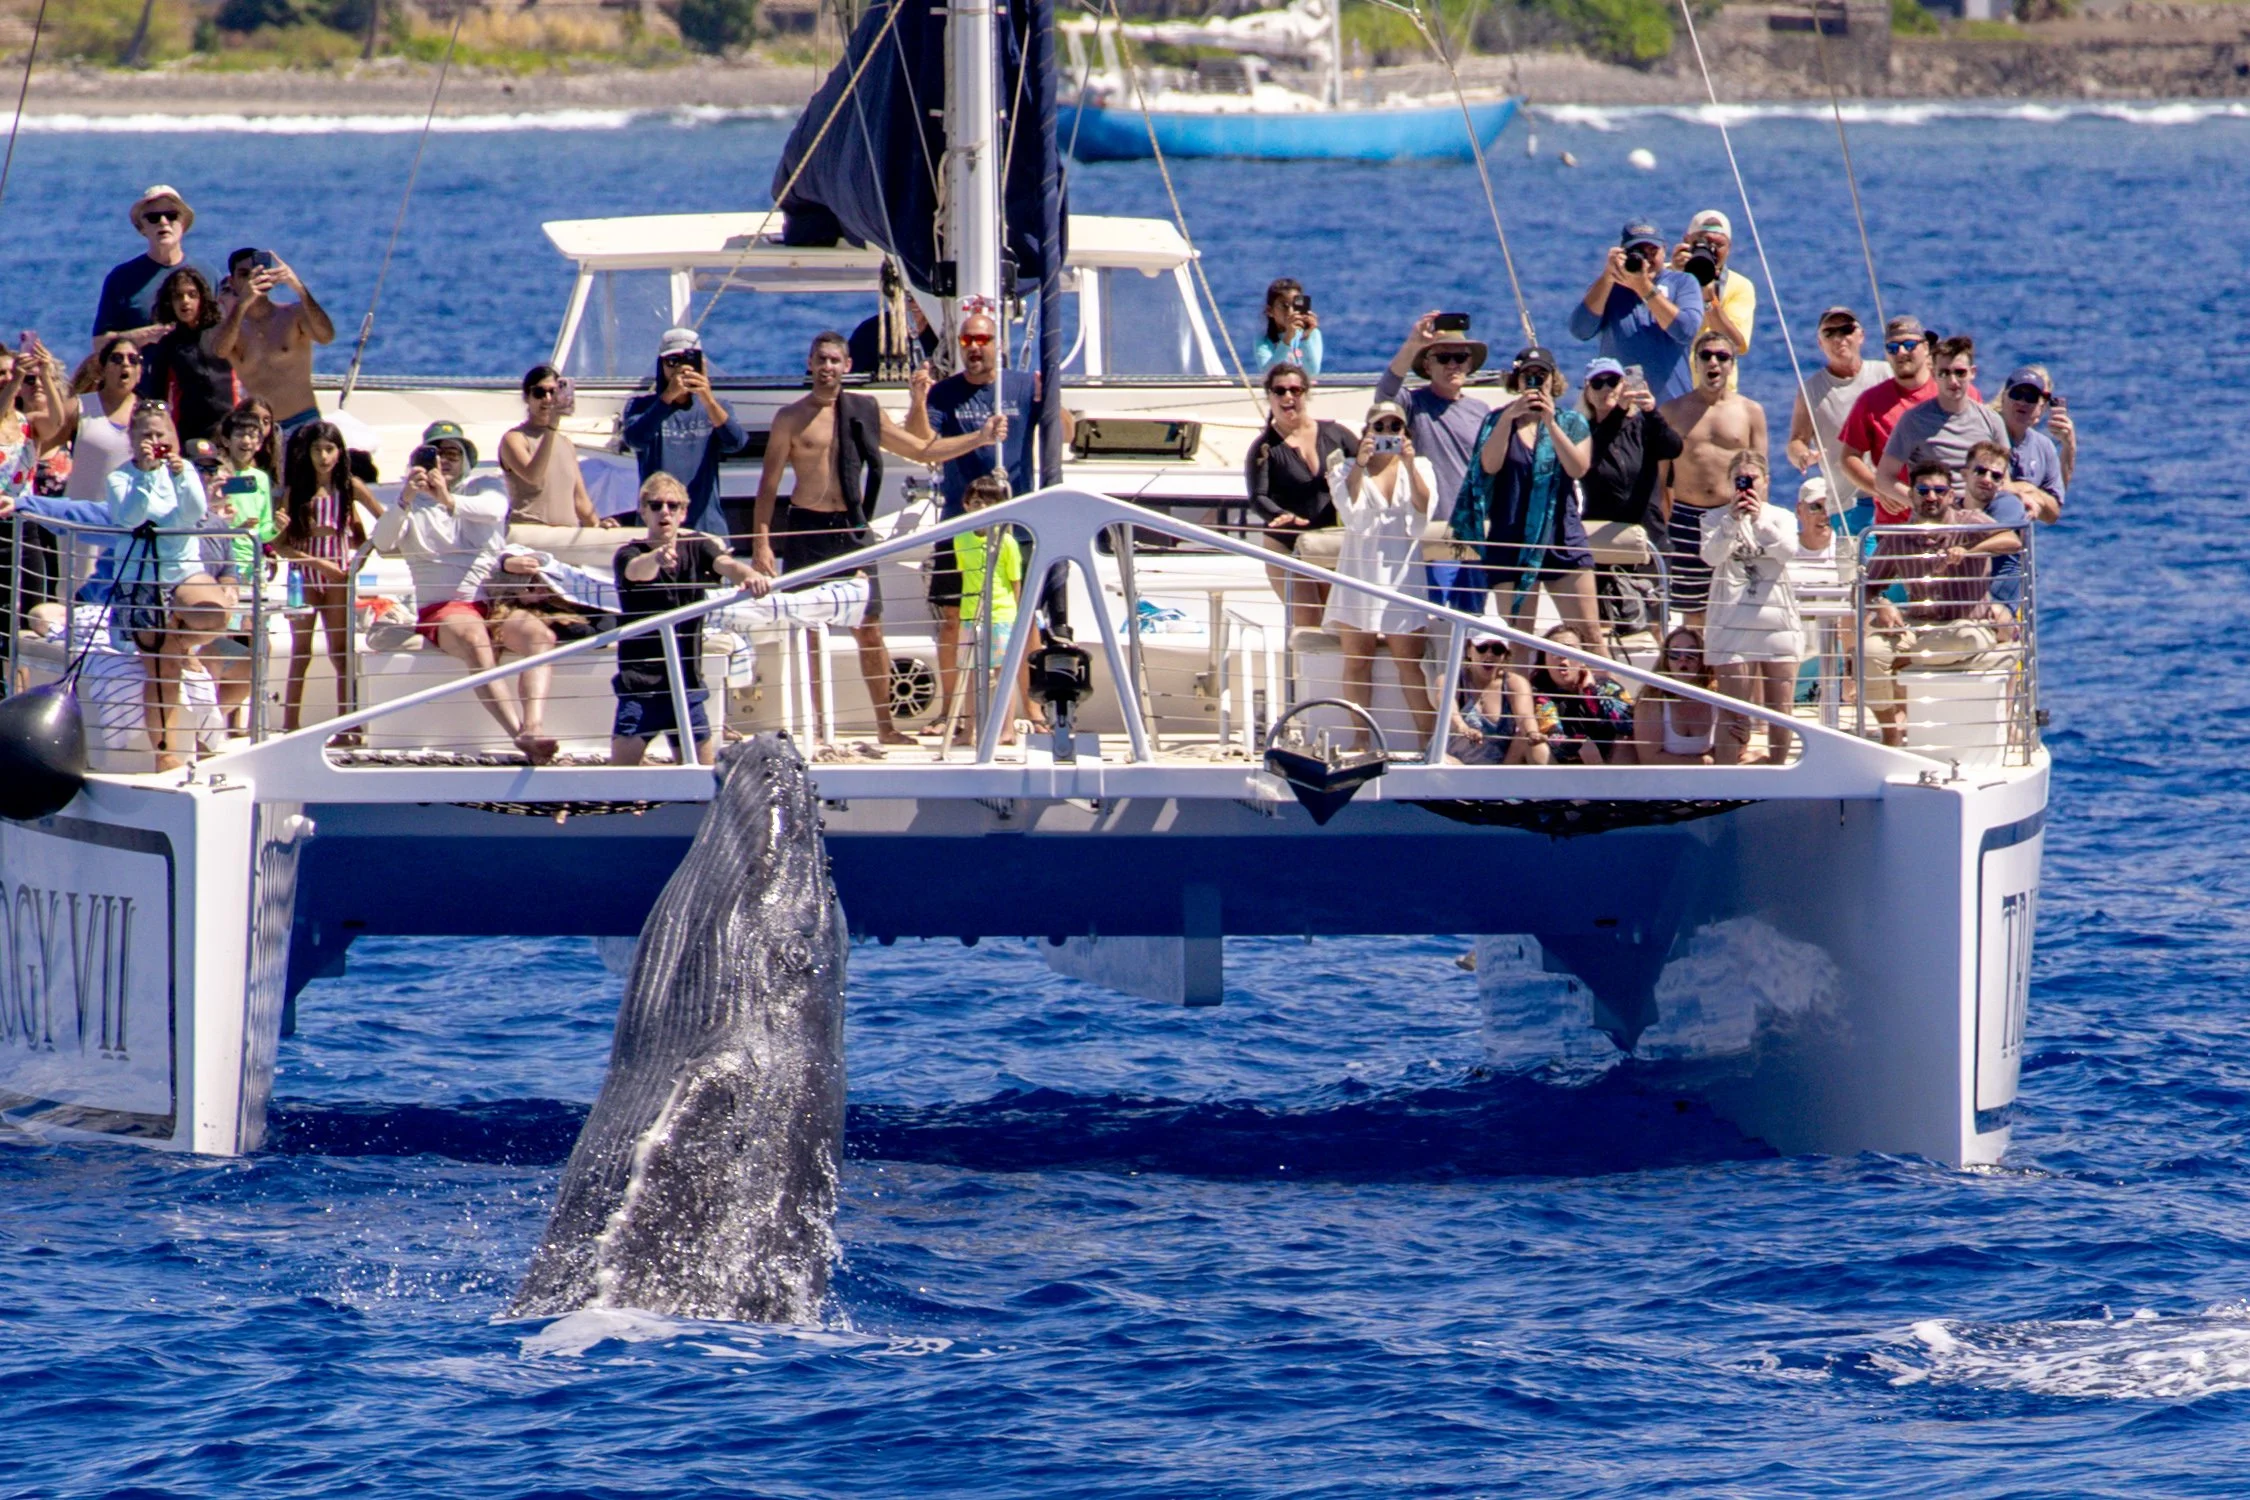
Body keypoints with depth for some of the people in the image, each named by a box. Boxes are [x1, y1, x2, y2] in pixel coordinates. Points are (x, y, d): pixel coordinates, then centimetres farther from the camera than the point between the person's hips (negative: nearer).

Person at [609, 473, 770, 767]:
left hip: (686, 682, 3)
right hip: (639, 683, -3)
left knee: (705, 774, 5)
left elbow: (725, 564, -14)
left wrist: (749, 574, -38)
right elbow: (637, 570, -28)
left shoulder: (696, 547, 5)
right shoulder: (629, 555, -5)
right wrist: (657, 558, -53)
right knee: (620, 769, -11)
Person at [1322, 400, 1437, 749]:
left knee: (1410, 660, -8)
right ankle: (1362, 739, 1)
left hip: (1403, 573, 0)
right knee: (1357, 660, -3)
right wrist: (1361, 464, -16)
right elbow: (1350, 511, -10)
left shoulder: (1419, 468, 11)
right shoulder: (1347, 472, 9)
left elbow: (1424, 508, -6)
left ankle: (1429, 738, -7)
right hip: (1360, 572, 0)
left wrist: (1409, 465, -16)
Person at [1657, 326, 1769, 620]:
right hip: (1686, 519, 1)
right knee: (1692, 613, 3)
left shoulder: (1750, 412, 8)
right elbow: (1662, 477, 8)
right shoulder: (1673, 411, 8)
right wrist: (1659, 530, 1)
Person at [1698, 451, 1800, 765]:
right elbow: (1711, 555, -11)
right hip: (1733, 623, -2)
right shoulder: (1717, 519, 7)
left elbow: (1788, 551, -9)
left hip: (1777, 620, 2)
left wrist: (1760, 520, -21)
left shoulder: (1781, 517, 10)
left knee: (1780, 709, 4)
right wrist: (1732, 521, -22)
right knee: (1735, 712, -7)